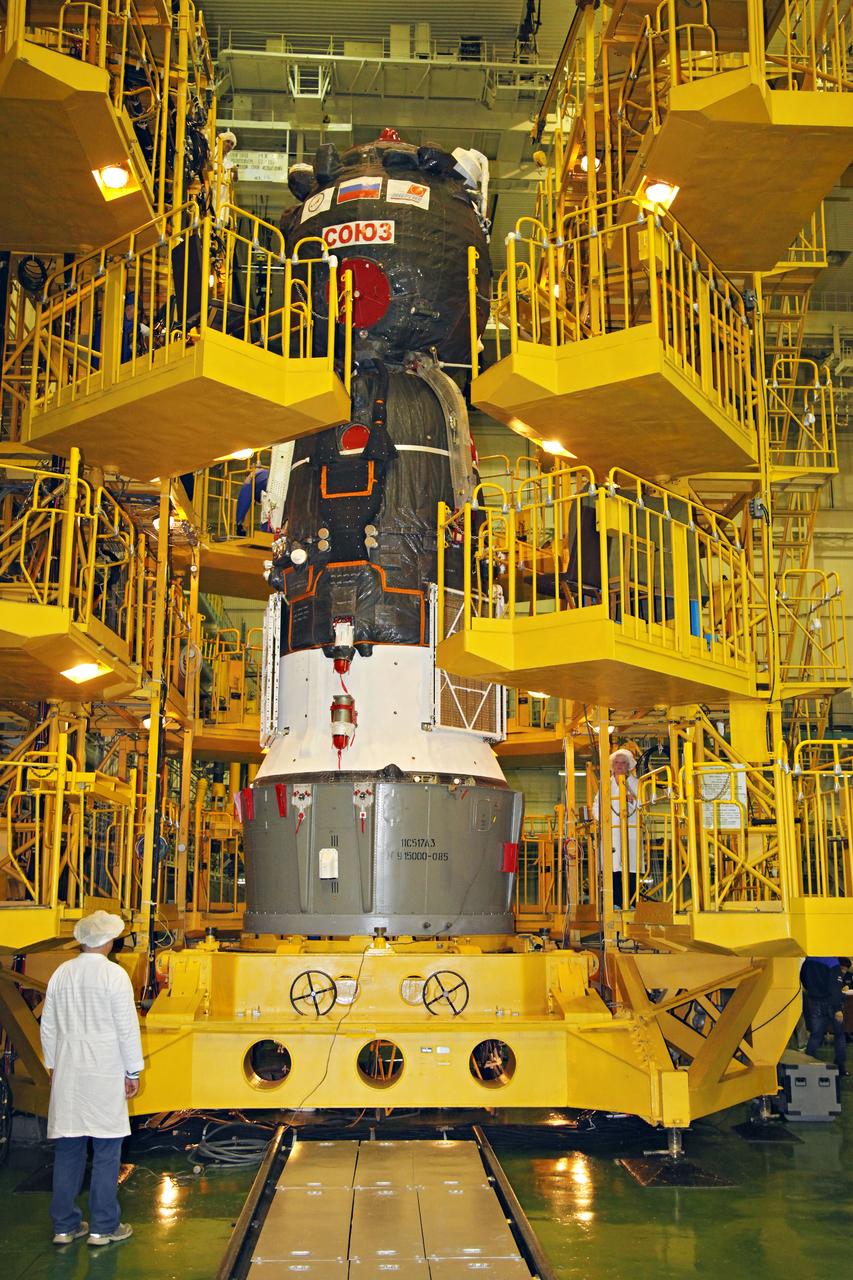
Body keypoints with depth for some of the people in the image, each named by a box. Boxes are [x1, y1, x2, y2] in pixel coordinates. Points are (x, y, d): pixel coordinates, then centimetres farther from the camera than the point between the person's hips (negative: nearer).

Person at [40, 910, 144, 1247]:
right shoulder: (114, 975, -11)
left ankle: (65, 1225, 18)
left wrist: (52, 1066, 21)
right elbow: (127, 1027, -9)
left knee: (68, 1149, 11)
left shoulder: (61, 974, 4)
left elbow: (48, 1025, 10)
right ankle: (104, 1226, 9)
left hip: (67, 1074, 5)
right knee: (106, 1150, 4)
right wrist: (133, 1071, 0)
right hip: (105, 1074, -5)